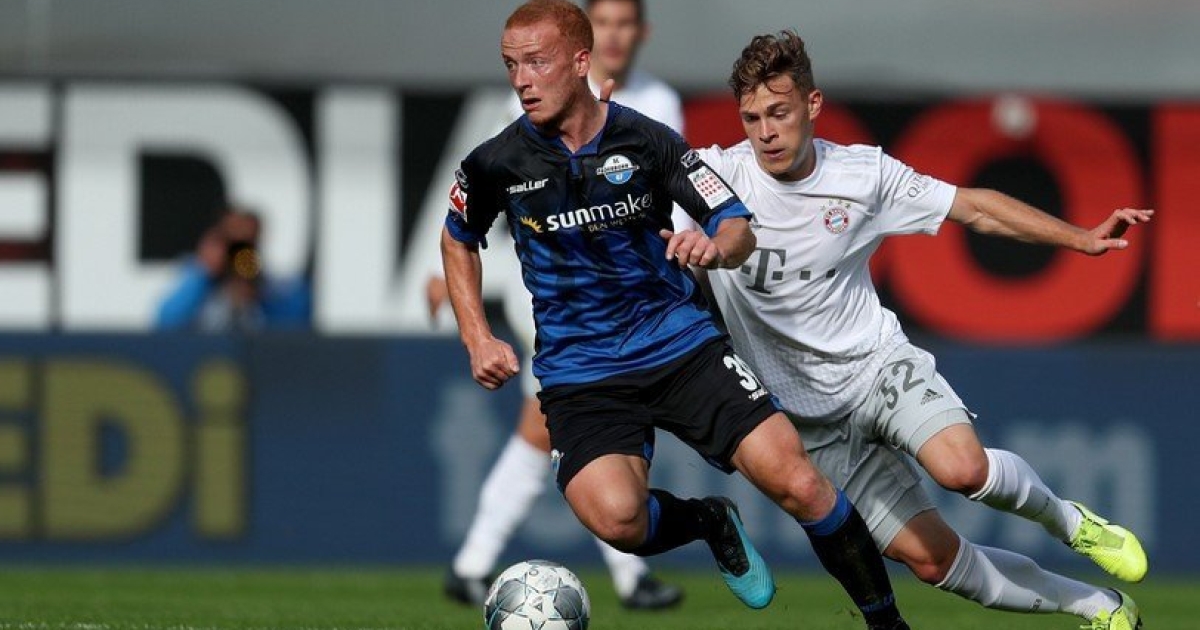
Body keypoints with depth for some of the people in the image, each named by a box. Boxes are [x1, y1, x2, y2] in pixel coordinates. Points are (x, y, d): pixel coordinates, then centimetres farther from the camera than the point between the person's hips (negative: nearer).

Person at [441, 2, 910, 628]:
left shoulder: (646, 141, -5)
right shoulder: (496, 164, -3)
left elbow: (740, 228, -2)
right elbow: (458, 240, 18)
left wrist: (715, 246, -25)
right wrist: (478, 340, 8)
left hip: (679, 342, 0)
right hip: (579, 375, 0)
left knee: (797, 483, -15)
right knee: (616, 517, -29)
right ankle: (711, 523, 6)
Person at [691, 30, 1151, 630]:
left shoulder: (864, 172, -6)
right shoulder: (716, 175, -12)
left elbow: (973, 207, 4)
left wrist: (1080, 238, -2)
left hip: (879, 365, 0)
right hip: (815, 417, 0)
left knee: (964, 469, -32)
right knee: (932, 558, -5)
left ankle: (1068, 520, 0)